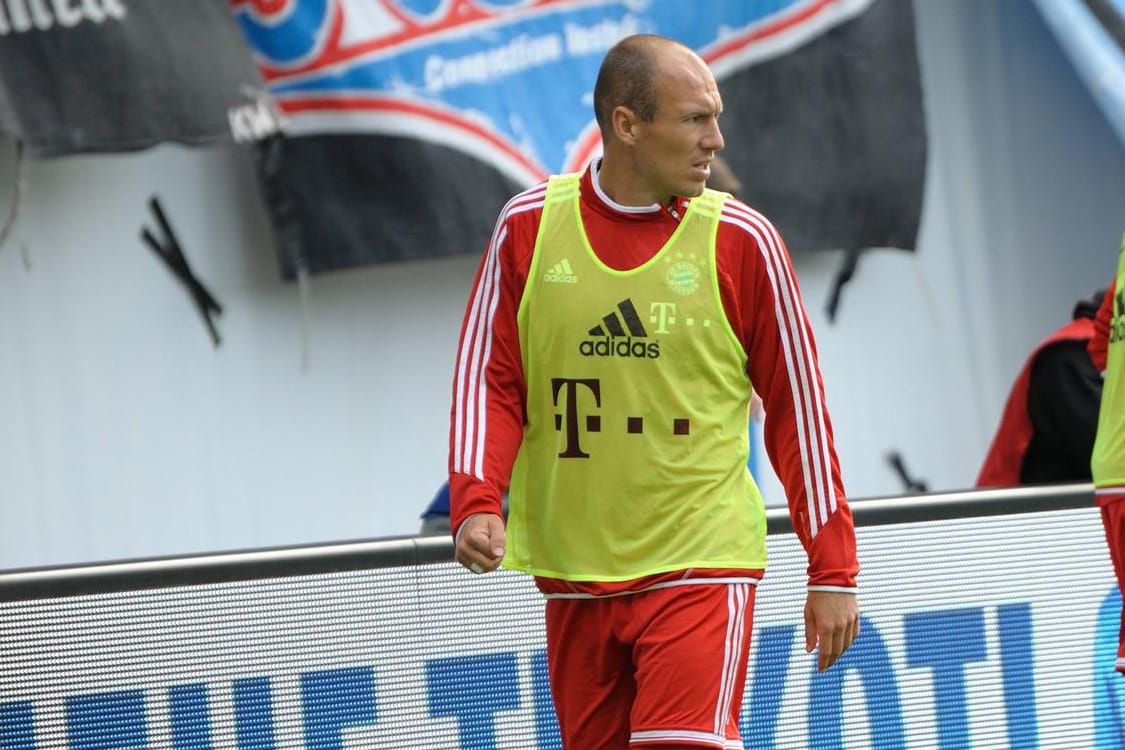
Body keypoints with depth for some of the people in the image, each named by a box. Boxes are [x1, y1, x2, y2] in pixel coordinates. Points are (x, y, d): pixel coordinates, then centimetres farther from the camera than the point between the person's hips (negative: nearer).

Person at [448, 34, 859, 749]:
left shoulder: (742, 240, -2)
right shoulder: (529, 226, 2)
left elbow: (798, 407, 2)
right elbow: (489, 380, 6)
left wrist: (833, 571, 1)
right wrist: (477, 501, -11)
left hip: (700, 571, -3)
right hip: (573, 575, 3)